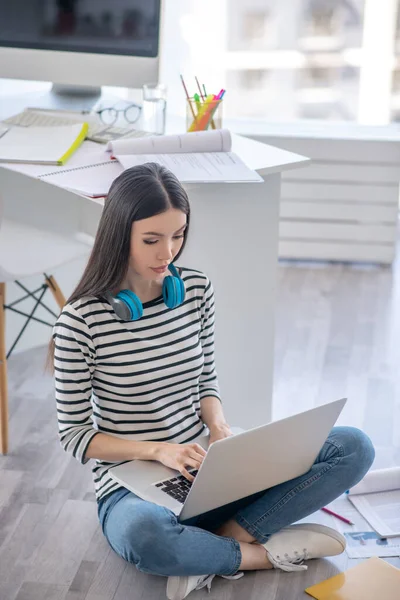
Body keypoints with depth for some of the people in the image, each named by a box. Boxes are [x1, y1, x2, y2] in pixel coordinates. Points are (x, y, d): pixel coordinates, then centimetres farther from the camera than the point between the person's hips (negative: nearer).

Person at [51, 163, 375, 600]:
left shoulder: (197, 290, 0)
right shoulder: (81, 320, -14)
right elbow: (74, 434, -8)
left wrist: (218, 426, -10)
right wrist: (158, 450, -20)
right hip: (130, 486, -5)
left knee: (354, 448, -9)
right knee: (141, 533, -44)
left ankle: (224, 539, -16)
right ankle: (260, 554, -14)